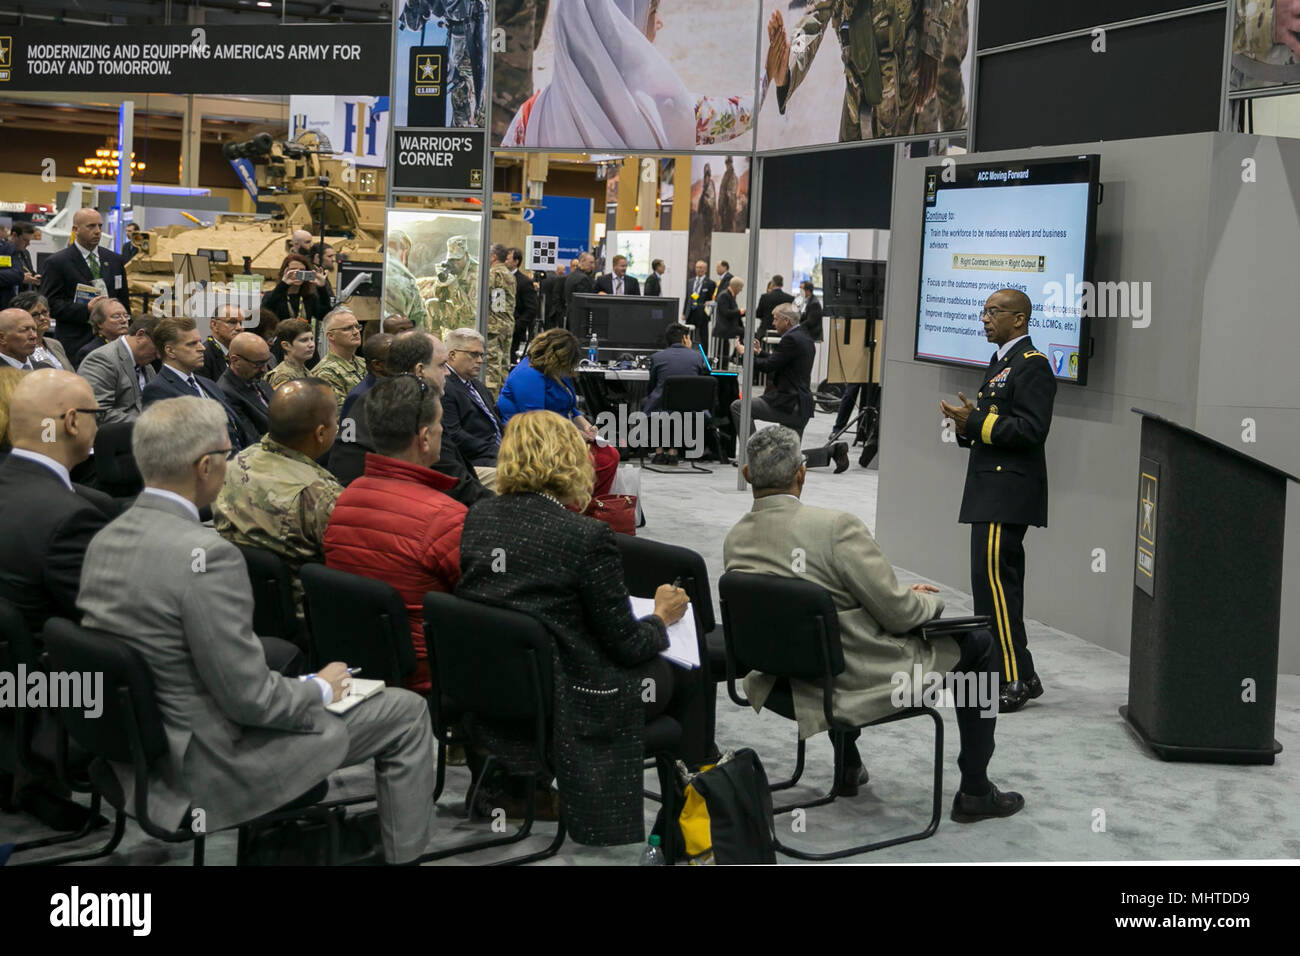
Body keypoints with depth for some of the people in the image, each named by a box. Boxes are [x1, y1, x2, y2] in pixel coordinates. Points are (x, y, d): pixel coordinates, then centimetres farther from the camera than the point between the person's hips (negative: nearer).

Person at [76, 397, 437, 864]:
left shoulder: (103, 541, -1)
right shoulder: (205, 554, -28)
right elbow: (250, 698, -24)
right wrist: (320, 689, -4)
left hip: (138, 747, 9)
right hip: (214, 766, -9)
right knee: (407, 712, 5)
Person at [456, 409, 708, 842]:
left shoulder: (477, 518, -2)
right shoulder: (586, 537, -21)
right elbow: (626, 644, -12)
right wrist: (661, 618, 8)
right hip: (563, 708, -7)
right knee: (689, 679, 19)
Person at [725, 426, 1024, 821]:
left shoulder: (734, 540, -3)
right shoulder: (836, 526, -25)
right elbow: (898, 613, -21)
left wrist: (904, 595, 15)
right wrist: (928, 601, 4)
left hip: (788, 683, 7)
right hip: (862, 682, -7)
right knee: (980, 644, 13)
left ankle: (847, 767, 46)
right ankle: (974, 791, 19)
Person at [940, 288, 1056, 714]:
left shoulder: (1032, 366, -11)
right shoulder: (1000, 362, 21)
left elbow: (1032, 429, -20)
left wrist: (976, 421, -18)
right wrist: (967, 425, 6)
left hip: (1009, 493, -11)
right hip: (991, 490, 11)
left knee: (993, 578, -15)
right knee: (999, 581, 12)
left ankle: (1016, 679, -12)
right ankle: (1016, 677, 18)